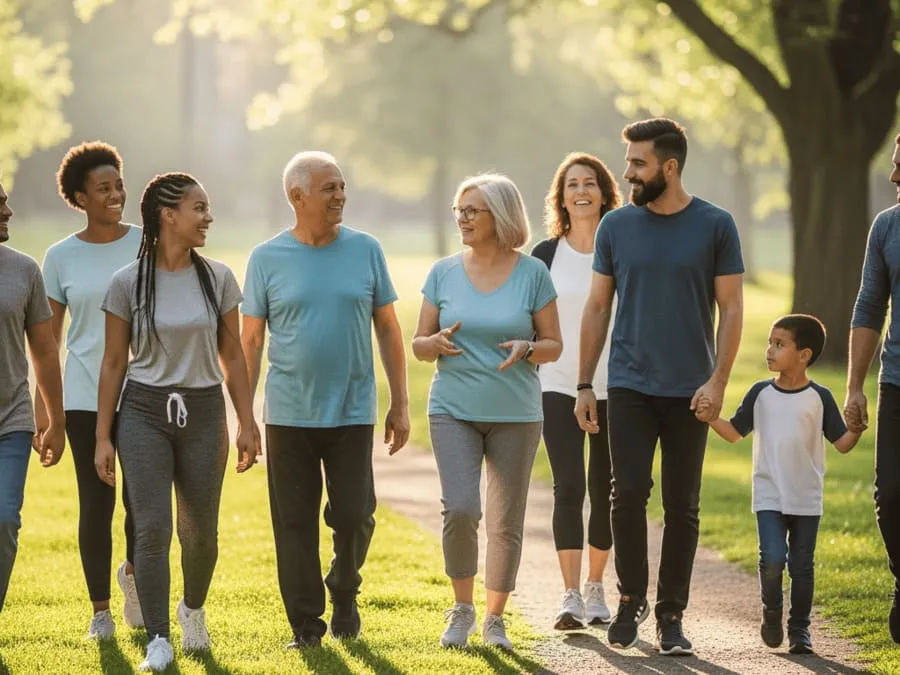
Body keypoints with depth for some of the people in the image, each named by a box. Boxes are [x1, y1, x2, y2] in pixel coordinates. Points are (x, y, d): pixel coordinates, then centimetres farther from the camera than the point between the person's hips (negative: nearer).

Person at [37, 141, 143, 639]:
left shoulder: (146, 245, 2)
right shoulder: (61, 257, 2)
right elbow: (49, 337, 6)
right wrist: (41, 405, 3)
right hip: (85, 397, 0)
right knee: (95, 502, 2)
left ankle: (132, 571, 28)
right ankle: (100, 610, 14)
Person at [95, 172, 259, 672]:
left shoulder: (217, 278, 2)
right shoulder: (128, 282, -4)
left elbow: (232, 356, 8)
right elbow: (113, 363, 0)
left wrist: (247, 424, 5)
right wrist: (103, 437, -1)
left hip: (202, 412, 2)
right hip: (145, 412, -2)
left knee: (200, 530, 6)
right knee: (152, 528, -9)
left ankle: (193, 609, 36)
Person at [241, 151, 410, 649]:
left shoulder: (365, 250, 4)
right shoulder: (267, 259, 1)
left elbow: (388, 329, 9)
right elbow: (250, 341, 4)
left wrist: (400, 403, 6)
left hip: (352, 414, 1)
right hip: (289, 416, 0)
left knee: (354, 515, -3)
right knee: (295, 524, 2)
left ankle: (344, 592, 25)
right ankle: (305, 624, 12)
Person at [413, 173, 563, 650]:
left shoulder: (532, 273, -1)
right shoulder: (443, 272, 4)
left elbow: (554, 344, 4)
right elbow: (418, 345, 9)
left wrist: (527, 349, -18)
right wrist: (438, 342, -14)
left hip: (515, 414, 0)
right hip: (453, 409, 0)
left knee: (506, 521, 3)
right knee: (460, 508, -15)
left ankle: (494, 619, 19)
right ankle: (462, 609, 5)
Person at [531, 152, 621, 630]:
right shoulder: (546, 255, 3)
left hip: (614, 388, 0)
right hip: (559, 388, 0)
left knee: (604, 490, 5)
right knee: (568, 487, -8)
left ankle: (595, 590, 19)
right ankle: (571, 597, -8)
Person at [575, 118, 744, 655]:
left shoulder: (715, 226, -2)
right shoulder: (617, 226, 4)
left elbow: (731, 308, 0)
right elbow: (598, 307, 9)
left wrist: (718, 380, -10)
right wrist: (584, 385, 5)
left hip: (689, 391, -1)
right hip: (630, 387, 1)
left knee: (682, 506, 4)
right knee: (628, 494, -8)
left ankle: (672, 615, 13)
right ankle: (632, 599, 9)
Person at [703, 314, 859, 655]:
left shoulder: (819, 398, -3)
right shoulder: (760, 393, 2)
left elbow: (842, 443, 0)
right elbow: (734, 432, 8)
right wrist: (712, 417, -9)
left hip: (806, 499, 0)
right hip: (769, 496, 0)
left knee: (802, 566, 5)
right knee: (772, 559, -14)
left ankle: (799, 627, 19)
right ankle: (771, 611, 11)